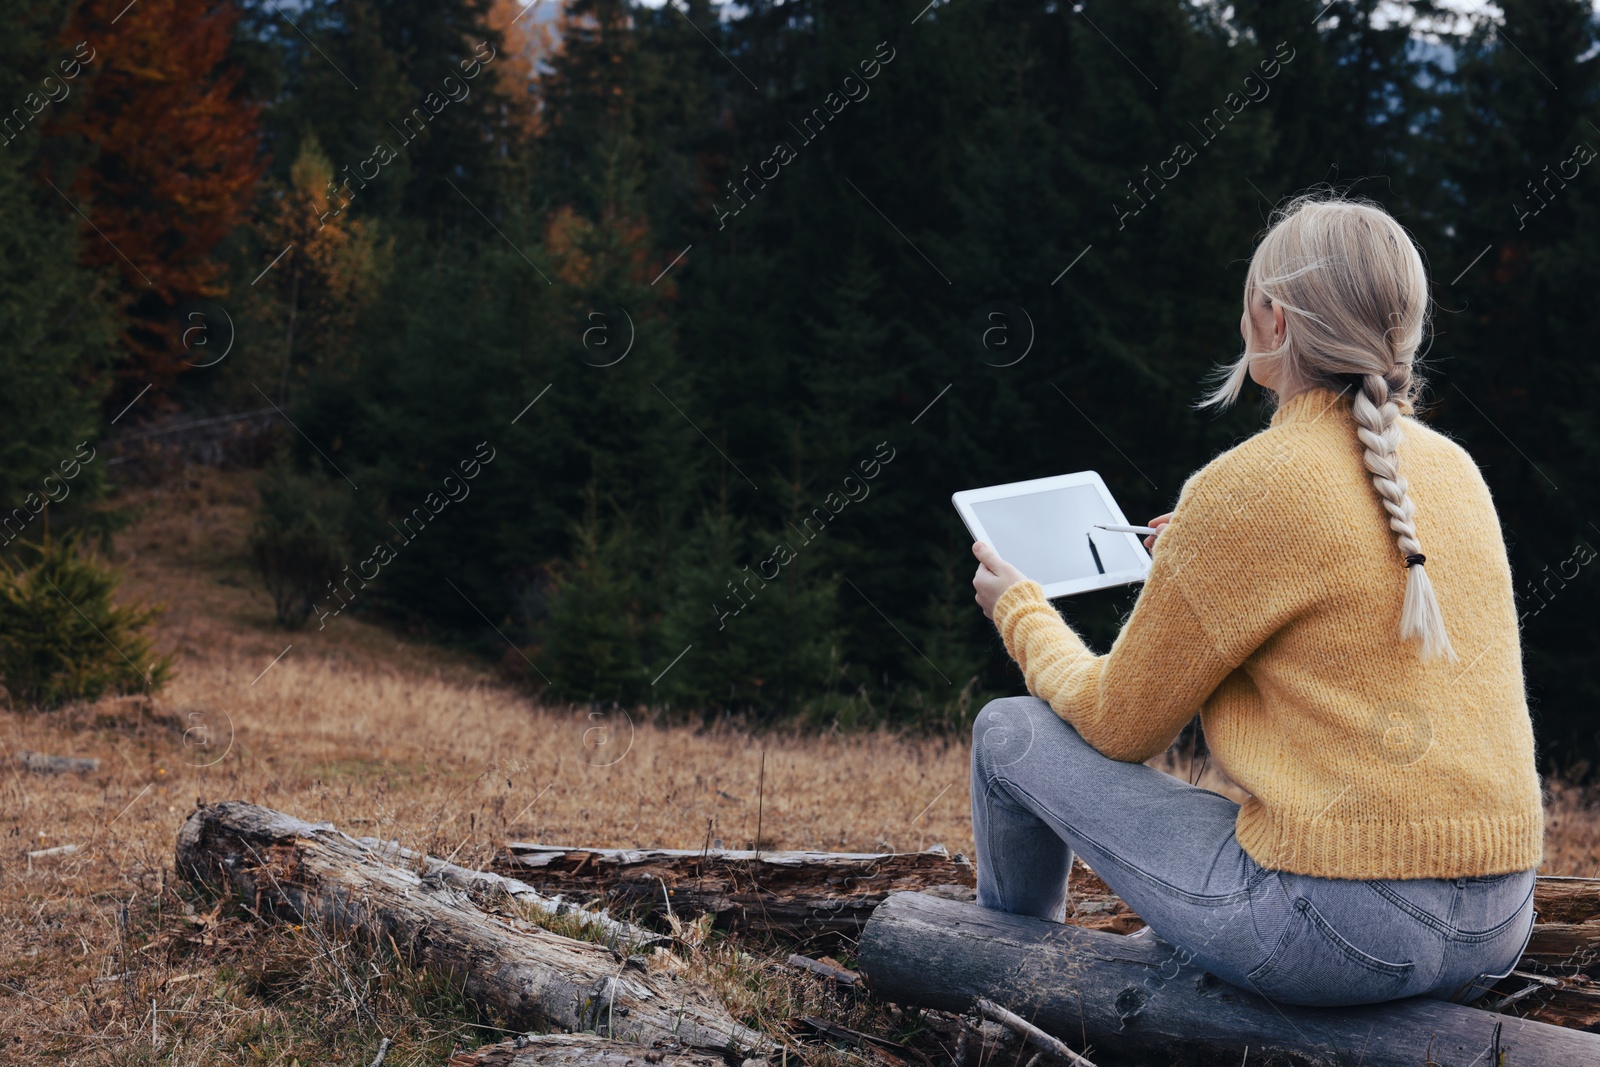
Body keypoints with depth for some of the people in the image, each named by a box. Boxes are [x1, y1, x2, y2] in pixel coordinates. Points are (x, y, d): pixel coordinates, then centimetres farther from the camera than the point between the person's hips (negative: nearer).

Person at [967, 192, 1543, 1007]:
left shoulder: (1246, 488, -13)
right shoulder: (1455, 469, 8)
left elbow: (1119, 726, -3)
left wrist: (1020, 609, 16)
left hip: (1338, 929, -8)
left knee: (1011, 732, 13)